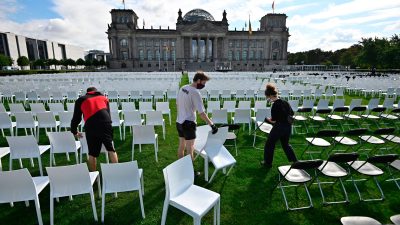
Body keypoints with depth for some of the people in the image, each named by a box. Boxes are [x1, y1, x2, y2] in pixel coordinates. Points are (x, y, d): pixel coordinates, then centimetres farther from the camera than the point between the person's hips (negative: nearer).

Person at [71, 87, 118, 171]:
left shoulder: (81, 100, 24)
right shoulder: (103, 97, 27)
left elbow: (76, 118, 25)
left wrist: (74, 131, 39)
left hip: (91, 127, 0)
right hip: (105, 124, 1)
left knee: (92, 153, 10)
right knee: (111, 149, 7)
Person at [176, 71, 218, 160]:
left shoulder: (182, 88, 5)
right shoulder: (195, 93, -19)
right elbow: (201, 113, -23)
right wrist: (212, 125, -19)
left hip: (179, 122, 9)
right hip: (188, 124, -8)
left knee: (181, 145, 20)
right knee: (190, 149, 1)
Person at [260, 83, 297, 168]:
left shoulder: (275, 105, -21)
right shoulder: (285, 102, 2)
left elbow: (273, 120, -19)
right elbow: (291, 113, 12)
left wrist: (267, 119, 0)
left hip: (279, 127, -7)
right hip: (288, 126, 7)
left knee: (270, 144, 12)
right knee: (285, 144, 26)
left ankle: (267, 162, 23)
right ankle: (294, 161, 30)